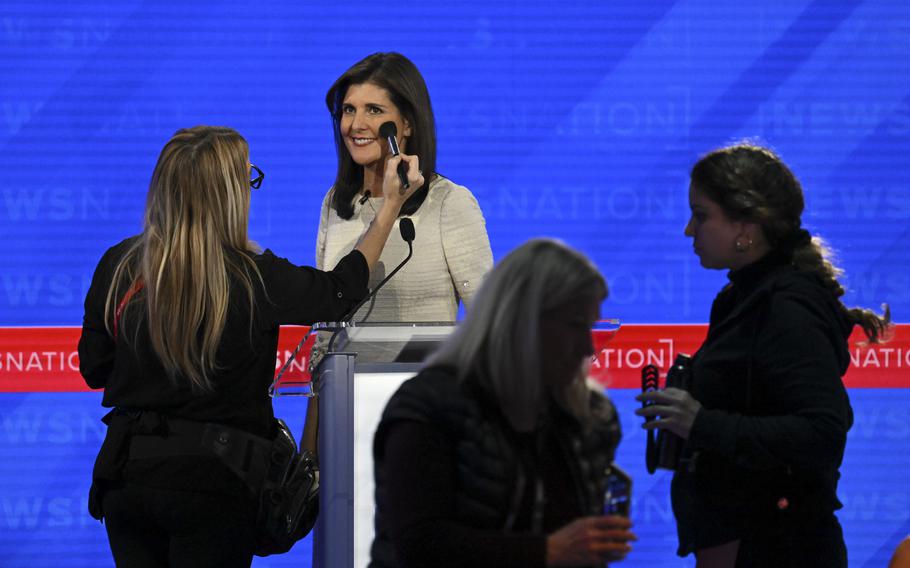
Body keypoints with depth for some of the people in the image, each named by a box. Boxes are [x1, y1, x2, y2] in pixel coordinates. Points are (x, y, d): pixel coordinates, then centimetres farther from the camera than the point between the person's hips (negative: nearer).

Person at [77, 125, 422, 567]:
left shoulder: (118, 266, -4)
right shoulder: (255, 279, -12)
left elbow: (93, 368, 6)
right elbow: (340, 290, 7)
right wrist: (391, 206, 14)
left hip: (128, 469, 3)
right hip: (211, 479, -3)